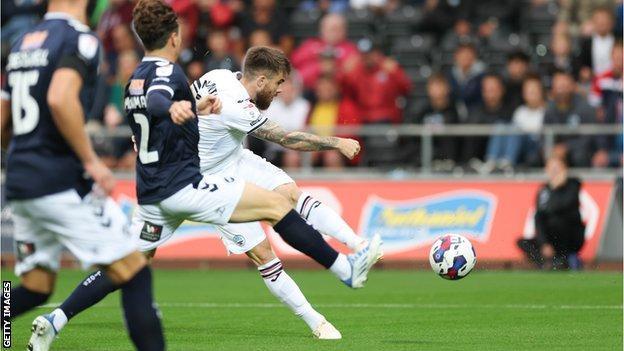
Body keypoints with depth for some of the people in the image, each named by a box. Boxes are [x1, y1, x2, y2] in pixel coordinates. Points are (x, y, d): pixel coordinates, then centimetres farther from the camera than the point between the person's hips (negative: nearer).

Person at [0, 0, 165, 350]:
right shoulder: (80, 38, -9)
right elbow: (61, 99, -25)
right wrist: (91, 160, -19)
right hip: (61, 184, -8)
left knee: (35, 288, 14)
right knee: (133, 273, -2)